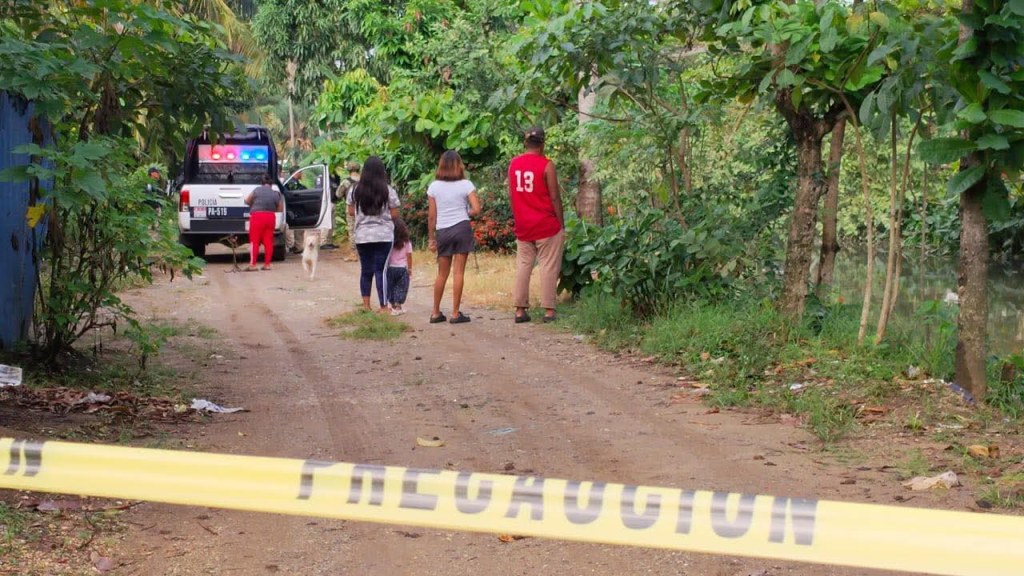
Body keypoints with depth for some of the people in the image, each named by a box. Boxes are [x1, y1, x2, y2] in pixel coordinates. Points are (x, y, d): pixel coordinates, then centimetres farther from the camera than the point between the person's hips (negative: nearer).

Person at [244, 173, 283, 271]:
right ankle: (267, 264, 9)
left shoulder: (257, 190, -3)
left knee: (254, 241, -1)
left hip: (257, 216, -3)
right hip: (270, 217, 3)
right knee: (268, 241, 9)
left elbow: (247, 201, 6)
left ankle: (252, 264, -6)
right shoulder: (276, 193, 4)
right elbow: (280, 209, 9)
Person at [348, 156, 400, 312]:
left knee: (366, 270, 12)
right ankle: (383, 307, -1)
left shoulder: (355, 190, 1)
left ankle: (366, 305, 15)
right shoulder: (388, 191, -6)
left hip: (362, 236, 3)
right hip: (384, 236, -3)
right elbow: (394, 215, -4)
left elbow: (351, 212, 8)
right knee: (381, 270, -2)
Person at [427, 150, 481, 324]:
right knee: (459, 272, 0)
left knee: (442, 274, 12)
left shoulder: (434, 186, 3)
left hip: (442, 231, 2)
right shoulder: (465, 185, -3)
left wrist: (431, 238, 9)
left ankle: (435, 313, 16)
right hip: (462, 228, -2)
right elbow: (476, 209, -9)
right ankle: (455, 313, 0)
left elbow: (431, 215, 3)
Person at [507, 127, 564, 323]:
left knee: (523, 265, 9)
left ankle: (520, 309, 7)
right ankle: (549, 310, 0)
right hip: (546, 224, -5)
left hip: (522, 225, 5)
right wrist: (562, 224, -2)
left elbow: (511, 194, 8)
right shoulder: (546, 165, -11)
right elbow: (555, 197, -10)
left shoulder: (513, 163, 4)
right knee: (548, 266, 1)